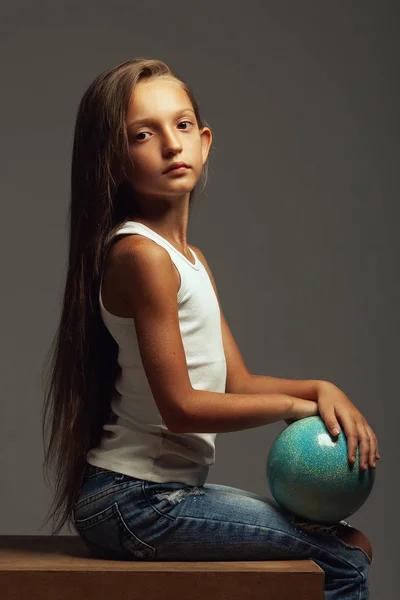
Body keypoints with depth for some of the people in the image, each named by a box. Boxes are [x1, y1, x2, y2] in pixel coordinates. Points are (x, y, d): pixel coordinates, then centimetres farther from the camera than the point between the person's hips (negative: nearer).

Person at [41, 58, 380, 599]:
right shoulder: (141, 254, -17)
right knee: (346, 556, -11)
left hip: (170, 489, 10)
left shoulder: (191, 259, 13)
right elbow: (180, 406, -20)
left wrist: (320, 388, -4)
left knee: (349, 546, 18)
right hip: (135, 501, -9)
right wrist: (295, 404, -9)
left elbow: (237, 383, 13)